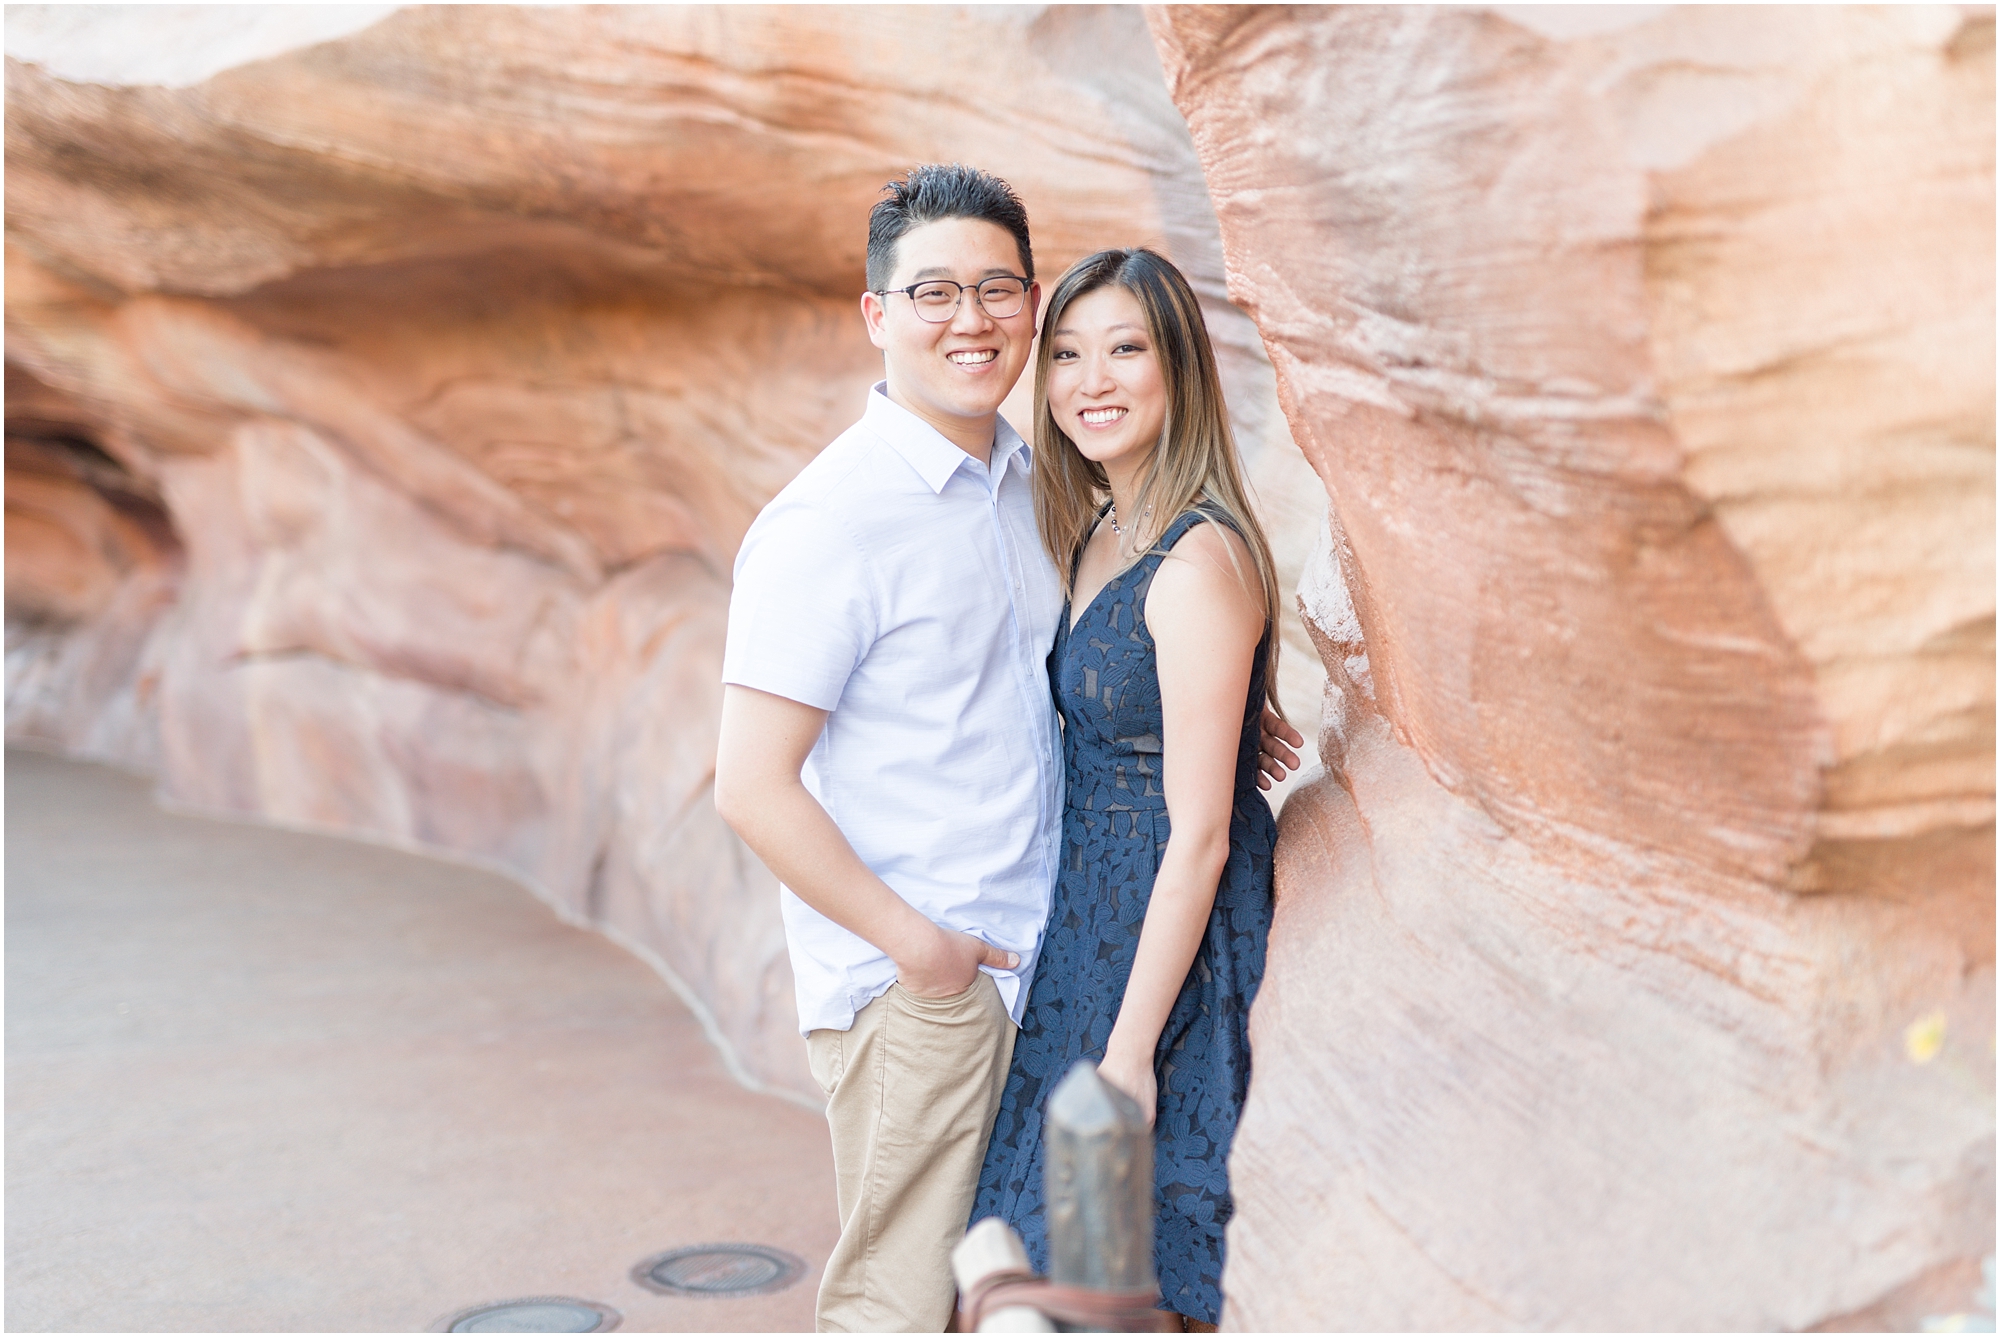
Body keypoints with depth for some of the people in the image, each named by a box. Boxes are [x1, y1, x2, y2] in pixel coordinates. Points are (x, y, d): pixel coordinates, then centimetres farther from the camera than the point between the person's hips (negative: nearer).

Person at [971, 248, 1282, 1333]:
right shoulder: (1100, 535, 7)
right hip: (1087, 925, 9)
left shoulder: (1200, 562, -20)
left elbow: (1200, 835, -20)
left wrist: (1131, 1048, -18)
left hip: (1170, 946, -9)